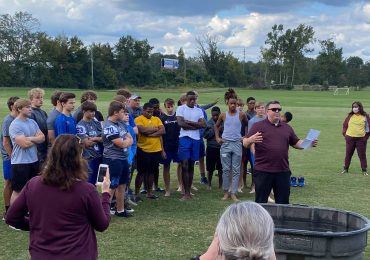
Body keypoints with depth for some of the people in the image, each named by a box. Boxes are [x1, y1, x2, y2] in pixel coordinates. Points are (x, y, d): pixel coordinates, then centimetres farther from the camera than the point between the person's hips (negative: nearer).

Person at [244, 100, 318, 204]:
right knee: (261, 202, 2)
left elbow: (296, 143, 20)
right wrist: (251, 140, -28)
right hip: (263, 172, -4)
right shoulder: (258, 126, 0)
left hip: (283, 171, 4)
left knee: (283, 202, 10)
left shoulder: (287, 127, 16)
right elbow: (245, 143, -5)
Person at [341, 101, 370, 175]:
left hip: (361, 139, -2)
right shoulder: (350, 116, 3)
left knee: (362, 155, 2)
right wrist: (345, 134, 4)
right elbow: (345, 125, 9)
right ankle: (345, 168, 20)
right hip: (350, 138, 2)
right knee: (348, 154, 9)